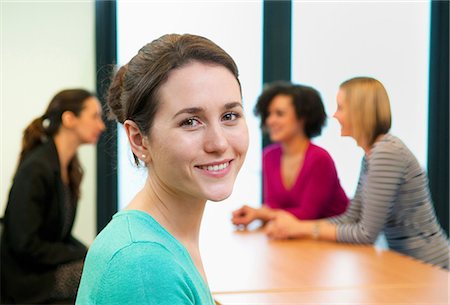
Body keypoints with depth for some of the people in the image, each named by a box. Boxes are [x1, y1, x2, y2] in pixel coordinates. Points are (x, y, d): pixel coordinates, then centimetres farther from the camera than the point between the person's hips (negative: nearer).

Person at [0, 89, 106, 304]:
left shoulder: (70, 168, 10)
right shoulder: (36, 169, -17)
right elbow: (24, 244, -20)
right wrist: (83, 255, -15)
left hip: (53, 261, 9)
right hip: (26, 276, -9)